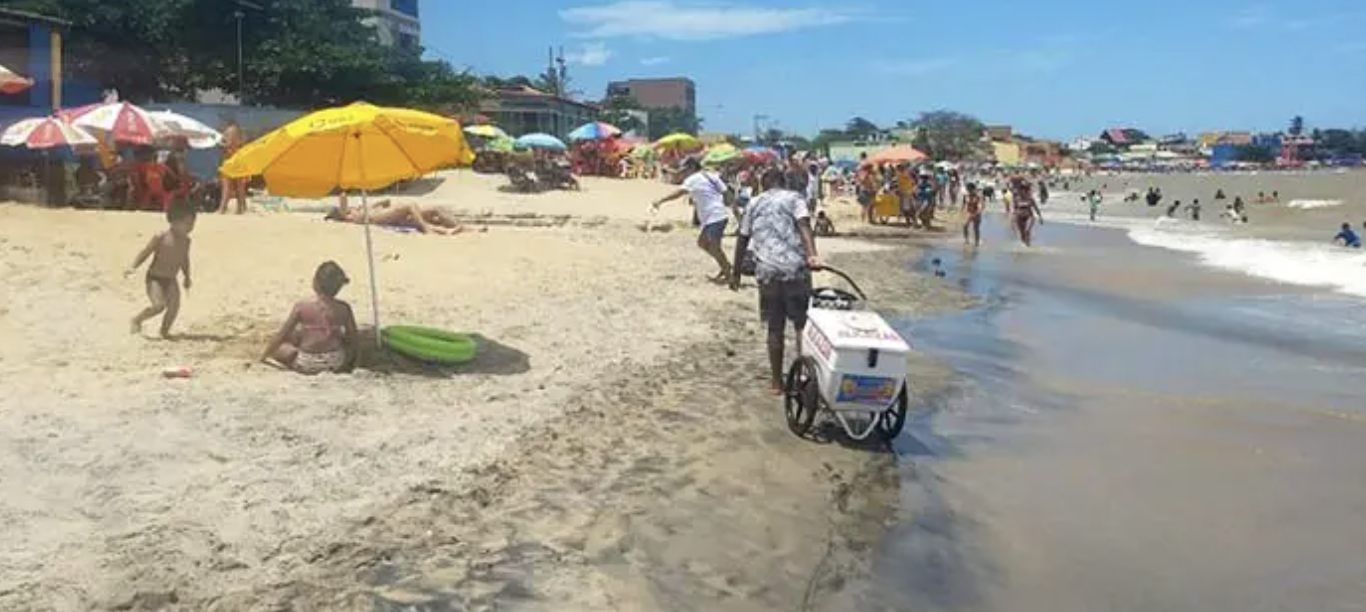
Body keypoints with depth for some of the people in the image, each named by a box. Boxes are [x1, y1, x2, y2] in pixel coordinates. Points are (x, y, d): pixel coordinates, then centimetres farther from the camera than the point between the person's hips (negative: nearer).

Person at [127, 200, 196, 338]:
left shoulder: (186, 241, 4)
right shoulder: (161, 237, -14)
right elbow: (145, 252, -9)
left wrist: (187, 277, 18)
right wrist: (133, 267, -19)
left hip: (171, 280, 5)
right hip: (155, 278, -5)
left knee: (174, 305, -14)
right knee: (159, 305, -19)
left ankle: (165, 330, 4)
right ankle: (137, 320, 9)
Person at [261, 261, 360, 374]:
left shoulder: (302, 307, -9)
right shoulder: (343, 308, -6)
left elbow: (281, 335, -4)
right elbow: (353, 336, 0)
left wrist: (263, 356, 7)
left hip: (307, 364, -1)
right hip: (336, 363, 1)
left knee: (277, 348, 20)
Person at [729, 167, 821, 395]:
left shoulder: (754, 203, 16)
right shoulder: (793, 197, 7)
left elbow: (742, 239, 16)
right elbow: (804, 225, -11)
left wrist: (736, 271, 25)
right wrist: (812, 255, -24)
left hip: (767, 271, 2)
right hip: (795, 269, -2)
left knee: (775, 328, 10)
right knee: (802, 324, 8)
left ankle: (776, 382, 15)